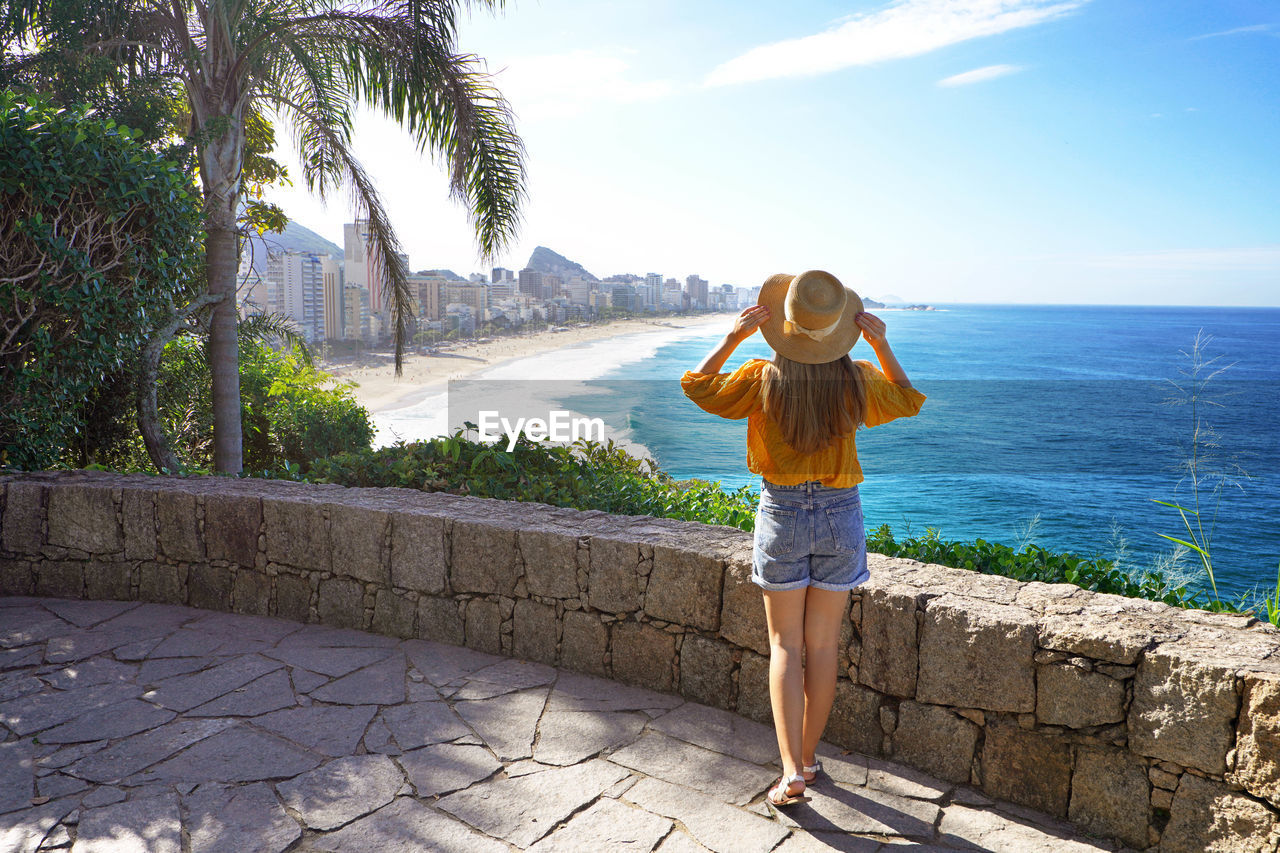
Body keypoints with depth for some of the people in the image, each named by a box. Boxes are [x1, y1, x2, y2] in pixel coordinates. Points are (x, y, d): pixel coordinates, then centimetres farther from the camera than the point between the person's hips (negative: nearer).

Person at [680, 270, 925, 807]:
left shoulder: (763, 379, -13)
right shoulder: (856, 381, -7)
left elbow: (697, 386, 3)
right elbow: (908, 402, 14)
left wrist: (734, 337, 0)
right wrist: (882, 344, 7)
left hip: (782, 513, -1)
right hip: (841, 514, 2)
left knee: (786, 647, 7)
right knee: (823, 647, 12)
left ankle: (792, 772, 1)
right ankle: (808, 758, 26)